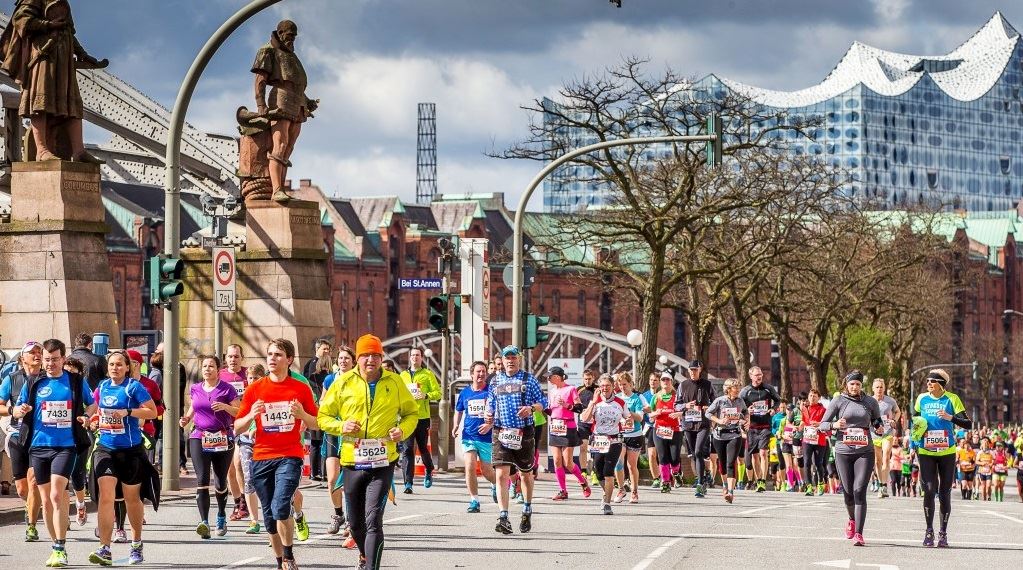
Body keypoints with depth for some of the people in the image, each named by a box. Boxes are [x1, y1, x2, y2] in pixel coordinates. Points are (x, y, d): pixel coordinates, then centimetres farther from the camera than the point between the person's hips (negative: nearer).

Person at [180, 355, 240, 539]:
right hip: (199, 438, 2)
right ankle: (204, 521, -23)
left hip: (223, 439, -2)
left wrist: (225, 407, -19)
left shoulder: (227, 389, 0)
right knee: (202, 480, -14)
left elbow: (239, 412, -2)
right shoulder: (195, 389, 11)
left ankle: (221, 517, 33)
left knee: (221, 481, 8)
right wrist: (186, 419, 4)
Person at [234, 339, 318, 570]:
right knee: (269, 516, 7)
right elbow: (237, 428, 7)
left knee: (280, 507, -21)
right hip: (261, 458, 3)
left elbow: (316, 423, 10)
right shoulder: (255, 389, 5)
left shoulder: (301, 389, 3)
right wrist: (251, 416, -13)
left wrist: (302, 415, -11)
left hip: (290, 457, -3)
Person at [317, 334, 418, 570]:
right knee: (356, 522, 16)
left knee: (373, 520, -16)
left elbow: (411, 412, 16)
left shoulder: (395, 382, 2)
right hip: (352, 462, 2)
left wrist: (403, 430, -4)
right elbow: (323, 416, 7)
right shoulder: (344, 383, 1)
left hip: (382, 463, -2)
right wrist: (341, 426, -13)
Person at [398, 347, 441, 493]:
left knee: (423, 447, 10)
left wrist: (425, 395, -17)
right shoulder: (403, 375, 13)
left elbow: (438, 393, -1)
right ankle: (408, 483, -8)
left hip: (423, 417, -2)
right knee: (407, 449, -7)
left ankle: (429, 471, 38)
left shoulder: (427, 374, 4)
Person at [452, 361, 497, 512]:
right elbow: (459, 411, 22)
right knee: (470, 467, -11)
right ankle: (474, 501, -2)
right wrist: (456, 426, 8)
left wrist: (490, 425, -18)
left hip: (486, 437, -2)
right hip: (468, 436, 2)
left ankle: (495, 484, 42)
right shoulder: (465, 392, 6)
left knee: (486, 470, 7)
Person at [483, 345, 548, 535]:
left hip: (524, 433, -1)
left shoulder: (528, 379, 4)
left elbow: (543, 402, 2)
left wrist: (531, 408, -18)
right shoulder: (495, 381, 12)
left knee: (526, 474, 13)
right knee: (501, 474, -13)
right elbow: (490, 404, 20)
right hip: (501, 433, 1)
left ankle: (527, 511, 34)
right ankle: (503, 517, -18)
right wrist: (488, 415, -1)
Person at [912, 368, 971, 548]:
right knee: (929, 490, -10)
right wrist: (915, 441, 6)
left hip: (947, 452, -1)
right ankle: (929, 531, 1)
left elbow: (968, 424, -9)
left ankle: (943, 533, 13)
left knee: (945, 493, 2)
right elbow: (915, 421, 21)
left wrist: (950, 417, -24)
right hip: (926, 452, 1)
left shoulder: (952, 399, -5)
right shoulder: (922, 399, 4)